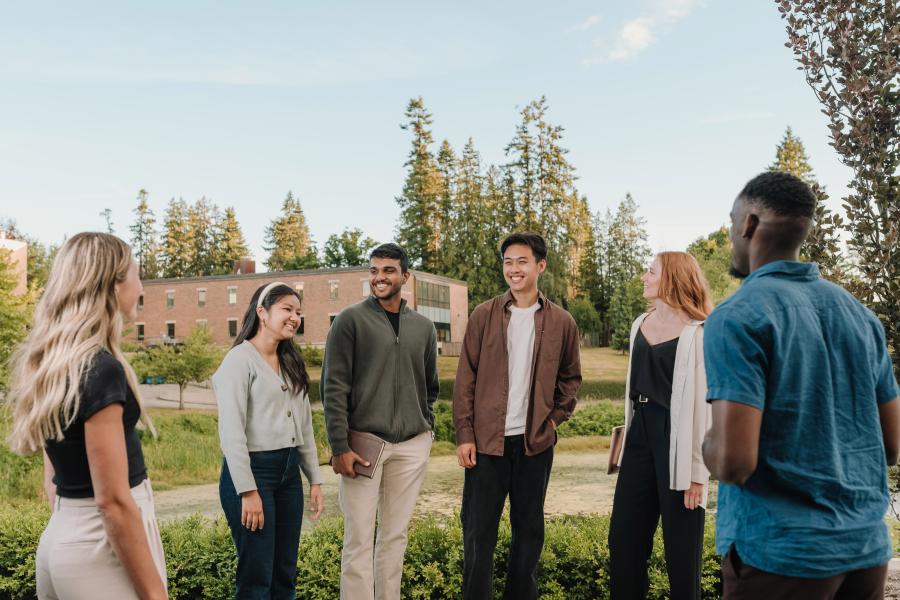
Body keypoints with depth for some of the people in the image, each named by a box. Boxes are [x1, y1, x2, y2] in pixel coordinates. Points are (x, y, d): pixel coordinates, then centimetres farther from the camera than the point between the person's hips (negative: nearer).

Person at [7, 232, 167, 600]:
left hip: (61, 539, 9)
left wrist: (68, 535, 21)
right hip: (102, 545, -8)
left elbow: (53, 480, 13)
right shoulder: (100, 369, -21)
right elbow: (113, 501, -22)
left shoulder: (51, 365, 6)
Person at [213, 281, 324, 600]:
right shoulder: (240, 359, -10)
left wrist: (314, 479, 12)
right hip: (252, 470, -7)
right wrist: (247, 490, -19)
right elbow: (231, 431, -16)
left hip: (289, 471, 7)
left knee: (285, 573, 13)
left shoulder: (291, 362, 13)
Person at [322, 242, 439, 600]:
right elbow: (334, 387, -8)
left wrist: (426, 424, 10)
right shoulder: (351, 320, -3)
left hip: (412, 446, 4)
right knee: (359, 538, 0)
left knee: (396, 535, 12)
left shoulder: (423, 327, 11)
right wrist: (340, 446, -13)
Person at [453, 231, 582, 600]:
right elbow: (466, 378, -2)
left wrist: (556, 417, 2)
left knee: (529, 528, 13)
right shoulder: (484, 315, -1)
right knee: (478, 529, 5)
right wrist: (464, 434, -7)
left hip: (535, 441, 2)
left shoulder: (561, 322, 3)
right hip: (487, 439, -1)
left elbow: (571, 376, 14)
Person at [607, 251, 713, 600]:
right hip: (641, 435, 7)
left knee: (681, 546, 7)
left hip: (676, 439, -7)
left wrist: (697, 471, -14)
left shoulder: (697, 333, -11)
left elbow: (703, 404, -13)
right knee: (623, 538, 12)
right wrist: (630, 433, 17)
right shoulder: (640, 324, 10)